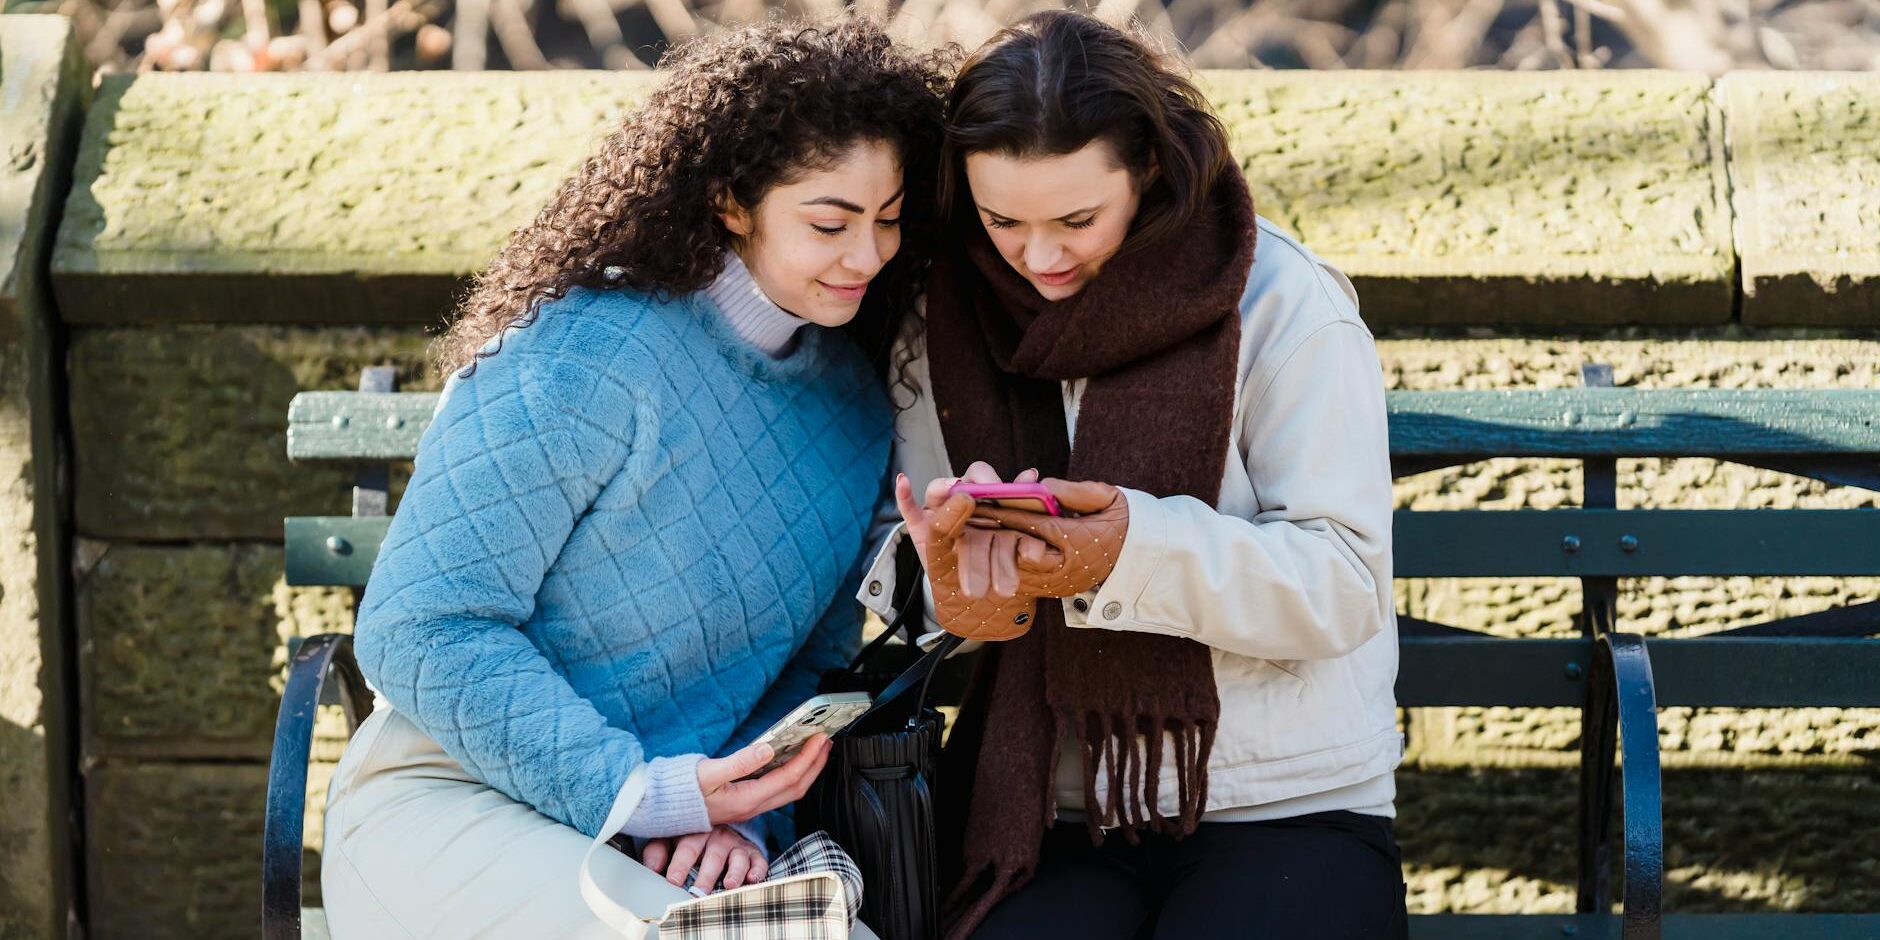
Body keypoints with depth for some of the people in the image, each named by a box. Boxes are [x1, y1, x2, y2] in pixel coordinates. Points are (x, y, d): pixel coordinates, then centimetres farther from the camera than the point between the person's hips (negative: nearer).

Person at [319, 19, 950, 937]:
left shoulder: (853, 393, 7)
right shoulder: (579, 363, -15)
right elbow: (419, 630, -15)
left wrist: (745, 814, -7)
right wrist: (635, 792, -21)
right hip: (448, 808, -5)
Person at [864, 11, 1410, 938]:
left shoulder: (1282, 304, -6)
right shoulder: (943, 322, 6)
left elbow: (1346, 581, -11)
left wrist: (1137, 550, -27)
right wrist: (949, 581, -20)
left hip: (1290, 809, -2)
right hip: (1048, 812, 2)